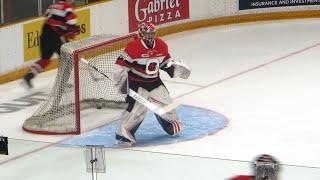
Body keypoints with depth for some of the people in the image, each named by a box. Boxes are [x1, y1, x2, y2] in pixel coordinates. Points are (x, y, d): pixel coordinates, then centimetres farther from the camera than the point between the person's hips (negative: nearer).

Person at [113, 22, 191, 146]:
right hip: (136, 82, -6)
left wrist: (176, 68, 0)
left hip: (154, 81, 6)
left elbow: (165, 62, 14)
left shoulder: (161, 46, -1)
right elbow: (121, 65, -18)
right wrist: (121, 83, -19)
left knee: (165, 103, 11)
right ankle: (123, 134, -13)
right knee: (137, 107, -19)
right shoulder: (133, 47, -21)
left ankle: (173, 124, 37)